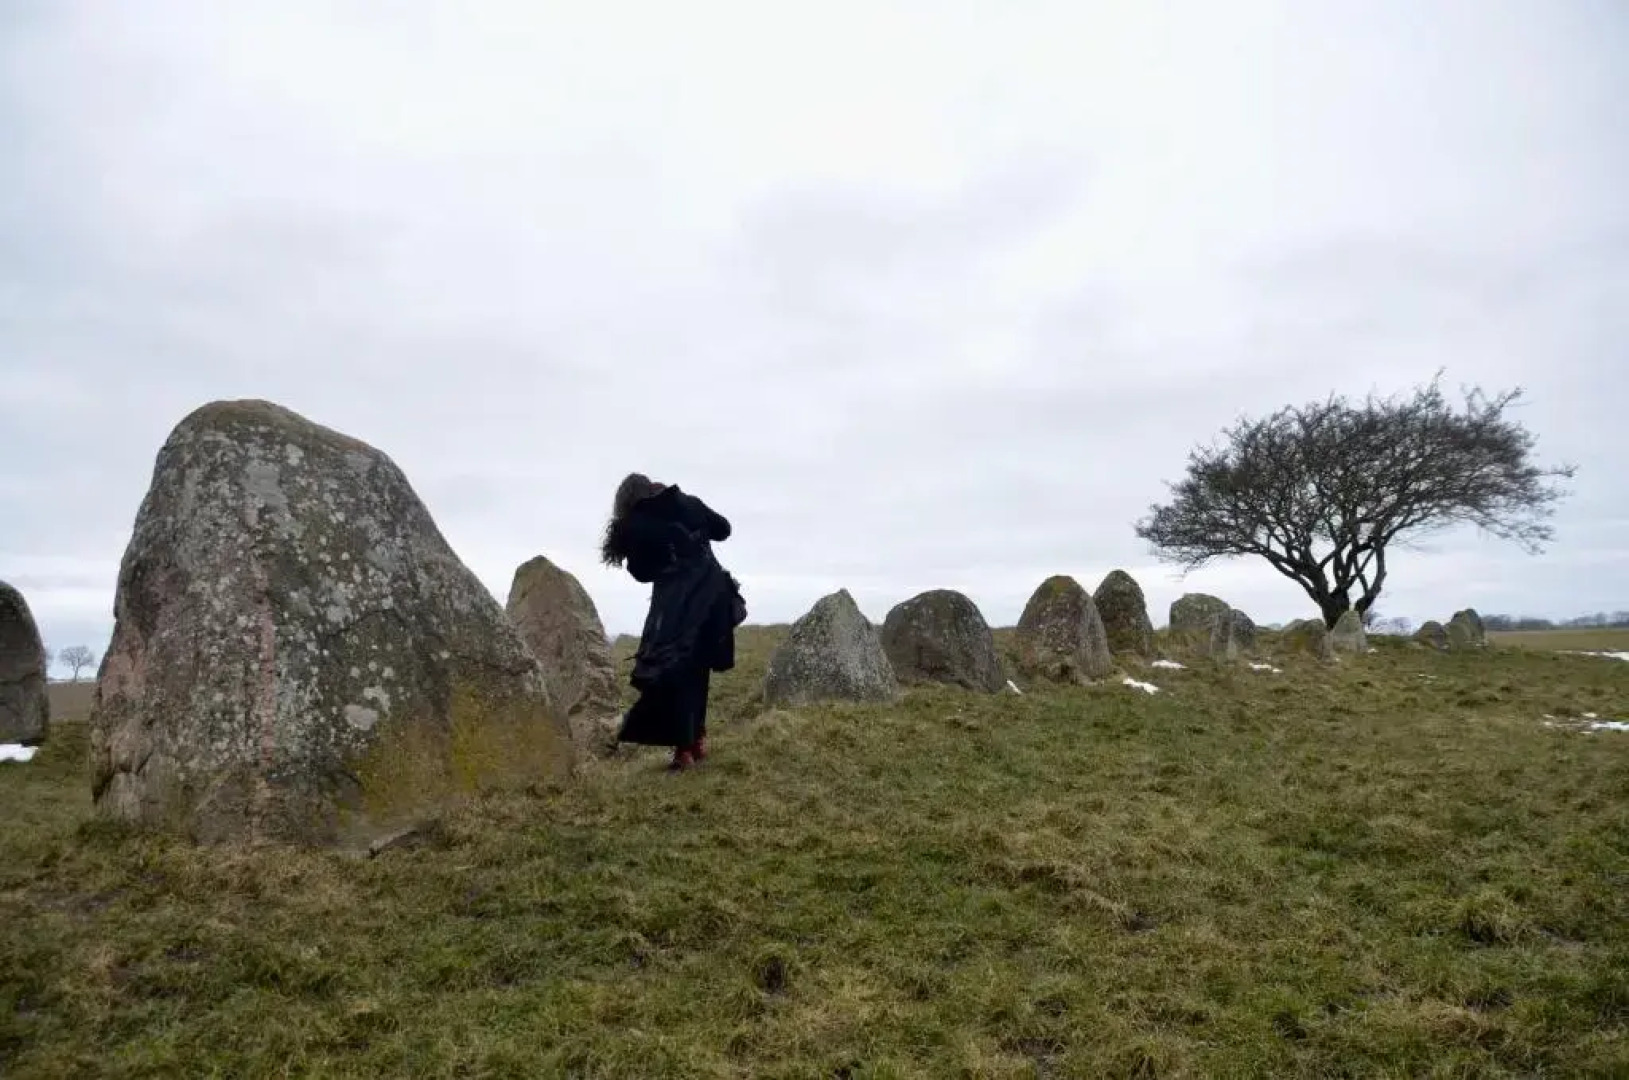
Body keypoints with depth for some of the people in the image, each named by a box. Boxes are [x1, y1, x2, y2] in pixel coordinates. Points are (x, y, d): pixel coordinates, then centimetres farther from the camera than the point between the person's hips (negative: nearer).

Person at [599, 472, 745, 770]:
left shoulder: (634, 525, -2)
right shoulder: (689, 503, 7)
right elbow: (723, 529, 19)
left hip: (676, 604, -4)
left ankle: (684, 749, 4)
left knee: (672, 674, 7)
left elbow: (641, 572, 6)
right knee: (697, 670, 18)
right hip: (713, 592, 4)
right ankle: (698, 739, 24)